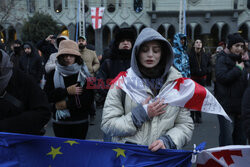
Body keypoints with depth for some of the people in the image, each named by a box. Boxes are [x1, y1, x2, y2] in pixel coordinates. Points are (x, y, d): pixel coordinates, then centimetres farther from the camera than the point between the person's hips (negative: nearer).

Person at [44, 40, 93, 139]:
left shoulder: (84, 74, -2)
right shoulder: (53, 74, 3)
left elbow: (88, 98, -10)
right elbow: (46, 96, -6)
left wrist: (67, 104, -13)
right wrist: (66, 91, -15)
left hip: (80, 122, -1)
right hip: (59, 122, 1)